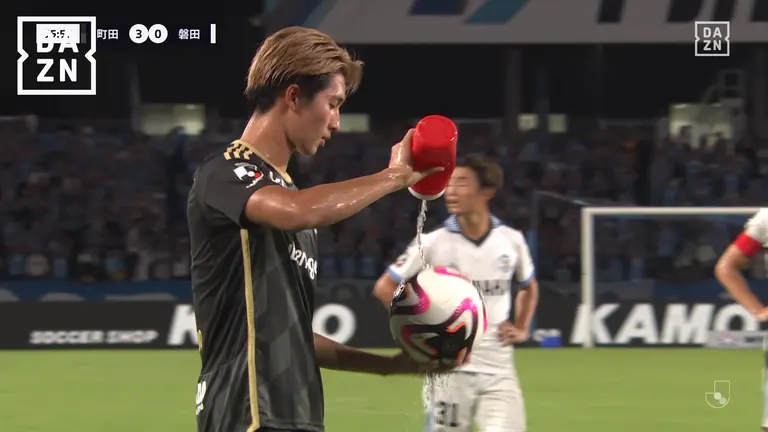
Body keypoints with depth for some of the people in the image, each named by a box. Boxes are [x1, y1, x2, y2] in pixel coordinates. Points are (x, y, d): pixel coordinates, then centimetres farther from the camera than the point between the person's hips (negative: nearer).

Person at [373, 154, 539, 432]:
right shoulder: (433, 243, -5)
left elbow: (529, 287, 24)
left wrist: (521, 329, 9)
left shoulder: (512, 241, 4)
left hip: (498, 369, 2)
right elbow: (385, 288, 4)